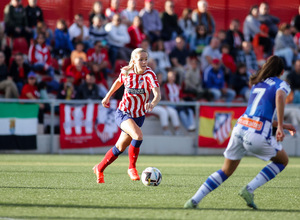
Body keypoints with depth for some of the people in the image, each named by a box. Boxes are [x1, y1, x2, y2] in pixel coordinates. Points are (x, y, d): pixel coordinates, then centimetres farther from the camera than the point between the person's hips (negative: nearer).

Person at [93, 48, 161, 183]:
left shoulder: (149, 75, -18)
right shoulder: (126, 72, -9)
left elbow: (157, 94, -33)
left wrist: (153, 103, -53)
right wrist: (108, 96, 16)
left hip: (139, 116, 1)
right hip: (123, 113, -1)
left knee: (120, 148, 10)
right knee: (138, 135, -29)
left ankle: (100, 169, 33)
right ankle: (132, 168, -13)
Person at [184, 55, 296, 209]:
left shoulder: (256, 84, 26)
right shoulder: (280, 84, 7)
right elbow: (280, 96, -20)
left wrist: (282, 125, 38)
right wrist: (280, 126, -20)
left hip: (240, 126, 6)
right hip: (257, 135, -6)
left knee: (226, 171, 18)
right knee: (283, 160, 19)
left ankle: (194, 200, 6)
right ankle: (249, 189, 5)